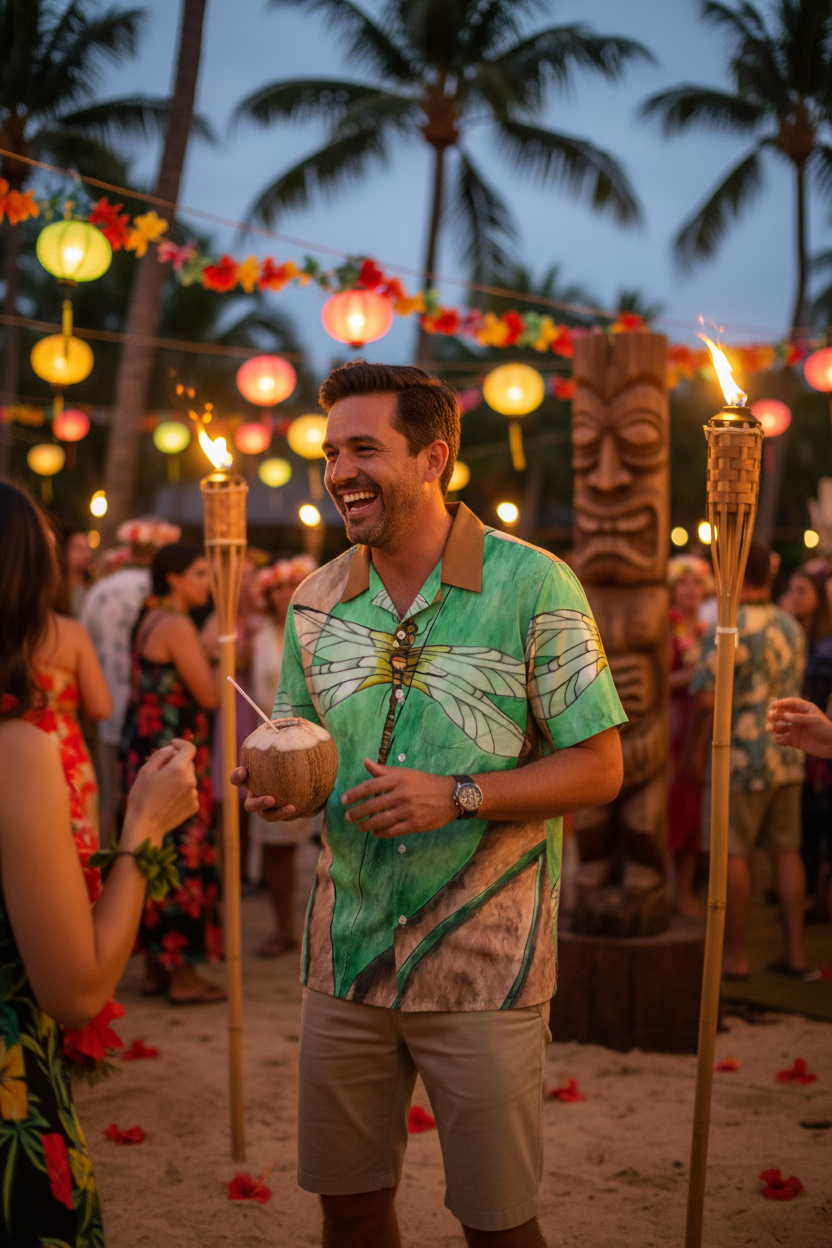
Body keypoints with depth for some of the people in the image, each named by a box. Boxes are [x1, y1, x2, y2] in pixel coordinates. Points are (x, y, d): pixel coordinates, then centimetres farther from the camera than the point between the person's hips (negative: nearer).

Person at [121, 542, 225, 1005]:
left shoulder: (149, 621, 14)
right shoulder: (177, 626, -15)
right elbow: (210, 695, -17)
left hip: (145, 749, 10)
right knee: (182, 853, -3)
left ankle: (156, 967, 20)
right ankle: (182, 973, 3)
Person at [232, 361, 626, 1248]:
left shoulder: (533, 586, -9)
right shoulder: (317, 601, 6)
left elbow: (598, 769, -8)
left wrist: (458, 796, -22)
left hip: (483, 965, -4)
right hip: (347, 956, 4)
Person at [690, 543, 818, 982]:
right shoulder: (791, 627, 10)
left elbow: (708, 696, -18)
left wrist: (694, 678, 0)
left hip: (743, 756, -7)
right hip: (788, 755, 7)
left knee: (732, 853, 1)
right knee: (786, 851, 10)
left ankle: (735, 954, 5)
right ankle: (794, 952, 12)